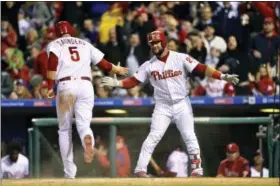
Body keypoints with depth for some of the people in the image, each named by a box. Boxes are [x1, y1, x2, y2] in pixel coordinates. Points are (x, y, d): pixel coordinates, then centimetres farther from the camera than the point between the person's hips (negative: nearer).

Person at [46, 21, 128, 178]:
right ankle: (88, 139, -39)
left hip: (66, 85, -2)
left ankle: (70, 172, 4)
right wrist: (117, 69, 36)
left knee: (65, 129, 9)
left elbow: (52, 63, -7)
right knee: (83, 124, 0)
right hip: (86, 85, 2)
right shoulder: (85, 44, 21)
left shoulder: (55, 44, 12)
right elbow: (104, 64, 18)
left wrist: (50, 87, -9)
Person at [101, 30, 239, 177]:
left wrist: (222, 76, -24)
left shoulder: (181, 58, -7)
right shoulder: (148, 65, 1)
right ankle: (140, 169, -7)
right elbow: (133, 81, -1)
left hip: (182, 105, -1)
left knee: (189, 136, -5)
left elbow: (201, 69, -14)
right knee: (153, 137, -8)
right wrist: (117, 83, -20)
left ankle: (197, 169, 2)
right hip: (162, 107, 1)